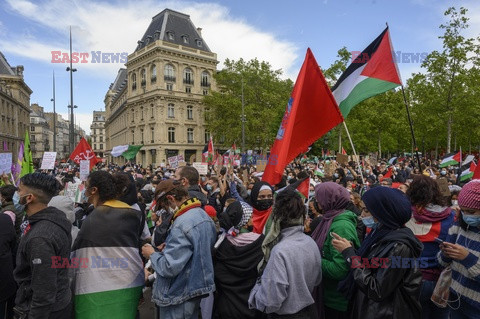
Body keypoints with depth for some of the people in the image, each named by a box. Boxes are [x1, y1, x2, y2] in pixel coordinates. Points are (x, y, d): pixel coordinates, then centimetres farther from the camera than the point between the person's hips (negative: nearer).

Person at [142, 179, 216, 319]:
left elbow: (169, 267, -28)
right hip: (198, 286, 9)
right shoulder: (203, 215, 2)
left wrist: (152, 254, -11)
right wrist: (170, 247, 8)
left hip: (179, 297, -9)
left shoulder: (182, 224, -27)